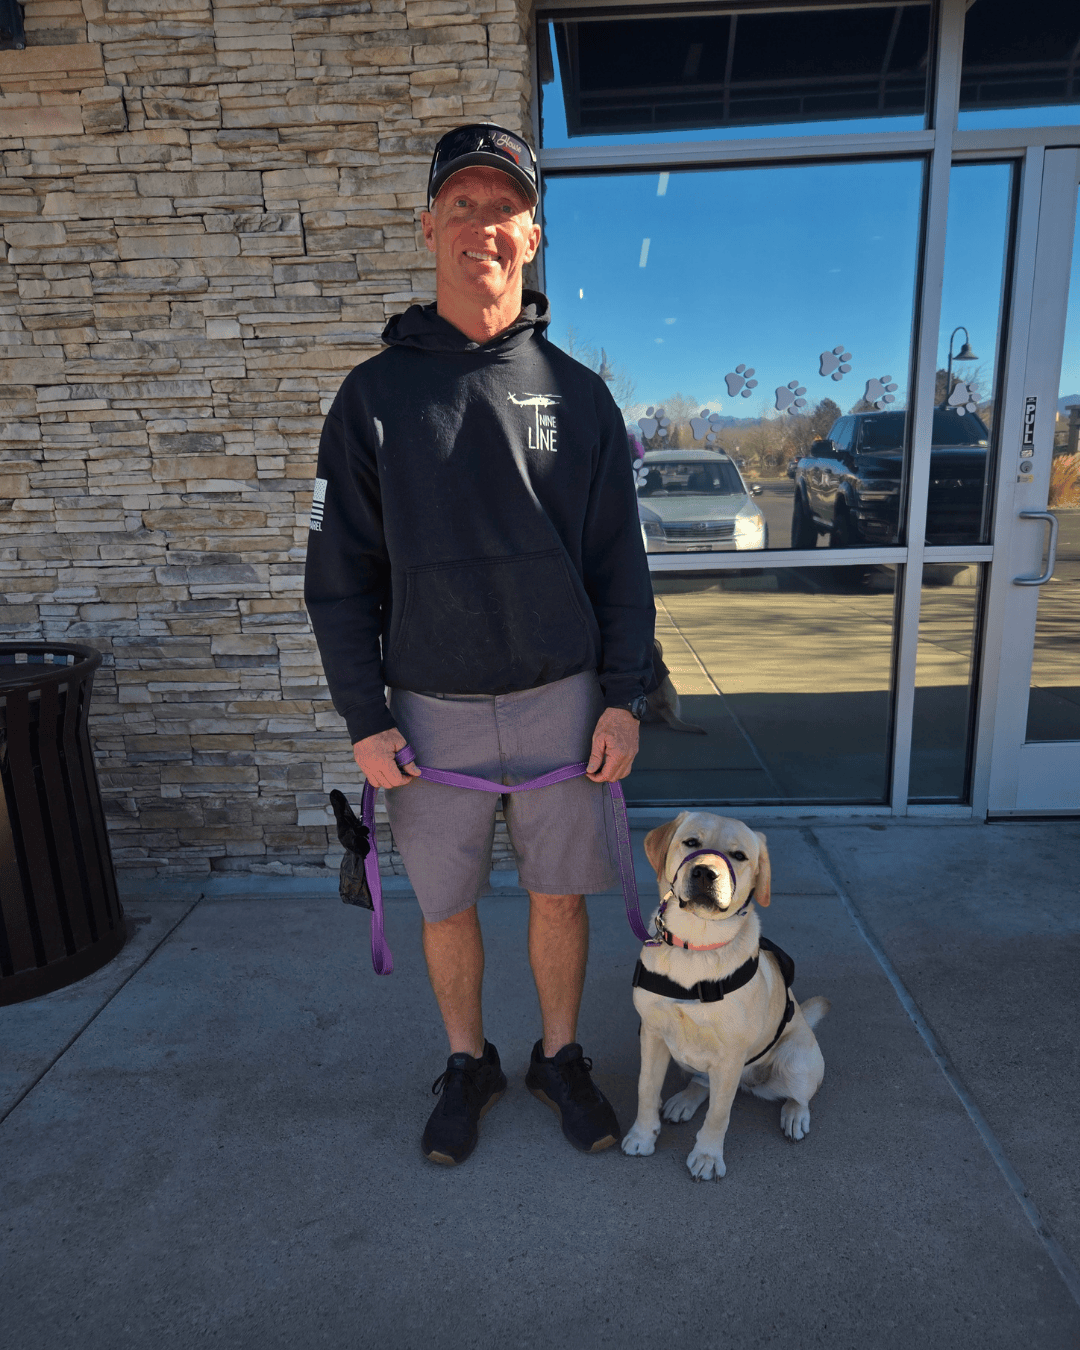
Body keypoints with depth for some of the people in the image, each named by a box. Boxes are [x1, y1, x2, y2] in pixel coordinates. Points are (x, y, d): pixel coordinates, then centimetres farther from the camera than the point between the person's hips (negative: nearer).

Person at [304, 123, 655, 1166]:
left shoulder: (575, 393, 3)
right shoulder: (375, 394, 1)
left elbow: (619, 562, 3)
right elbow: (340, 574, 0)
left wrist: (623, 697, -3)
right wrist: (364, 718, -6)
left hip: (562, 697, 1)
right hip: (433, 706, 0)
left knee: (559, 893, 13)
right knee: (446, 903, 13)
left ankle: (559, 1056, 38)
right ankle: (467, 1063, 39)